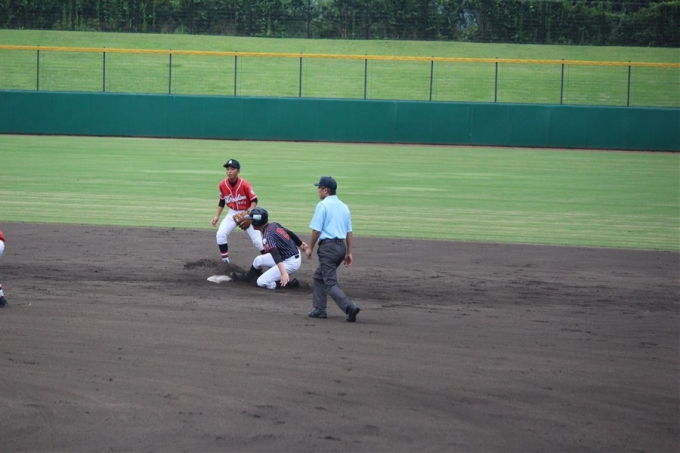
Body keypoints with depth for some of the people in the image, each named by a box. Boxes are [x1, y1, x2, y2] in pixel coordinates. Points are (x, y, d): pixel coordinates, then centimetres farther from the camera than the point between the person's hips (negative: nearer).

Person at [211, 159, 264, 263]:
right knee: (220, 235, -13)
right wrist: (217, 216, 2)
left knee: (257, 239, -9)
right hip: (232, 213, 4)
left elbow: (254, 200, -14)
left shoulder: (244, 184, -22)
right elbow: (222, 201, 7)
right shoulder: (223, 185, -9)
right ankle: (225, 261, -1)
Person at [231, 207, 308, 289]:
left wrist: (283, 273, -46)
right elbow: (290, 233, 13)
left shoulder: (267, 235, -24)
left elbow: (275, 254, -35)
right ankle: (247, 278, 42)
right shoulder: (274, 225, 1)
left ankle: (290, 283, -6)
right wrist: (300, 244, 28)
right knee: (258, 260, 19)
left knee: (261, 282, -7)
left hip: (290, 263, -9)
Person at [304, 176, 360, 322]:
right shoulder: (344, 207, 13)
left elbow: (316, 230, -11)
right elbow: (349, 232, 13)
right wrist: (349, 252, 15)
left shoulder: (323, 205, -8)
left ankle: (349, 306, -29)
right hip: (341, 246, 8)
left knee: (330, 283, -10)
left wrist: (310, 248, 0)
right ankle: (320, 309, 21)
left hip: (328, 246, -8)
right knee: (319, 276, 23)